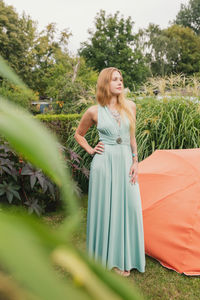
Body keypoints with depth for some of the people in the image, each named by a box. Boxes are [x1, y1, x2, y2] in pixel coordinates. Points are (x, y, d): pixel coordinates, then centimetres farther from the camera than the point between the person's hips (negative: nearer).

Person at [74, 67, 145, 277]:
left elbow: (132, 138, 12)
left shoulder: (130, 106, 6)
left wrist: (135, 162, 6)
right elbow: (78, 134, 13)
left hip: (125, 162, 3)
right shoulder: (94, 112, -2)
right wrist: (90, 150, 0)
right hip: (104, 163, -3)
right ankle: (105, 257, 25)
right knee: (104, 208, 5)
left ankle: (124, 258, 25)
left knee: (128, 208, 6)